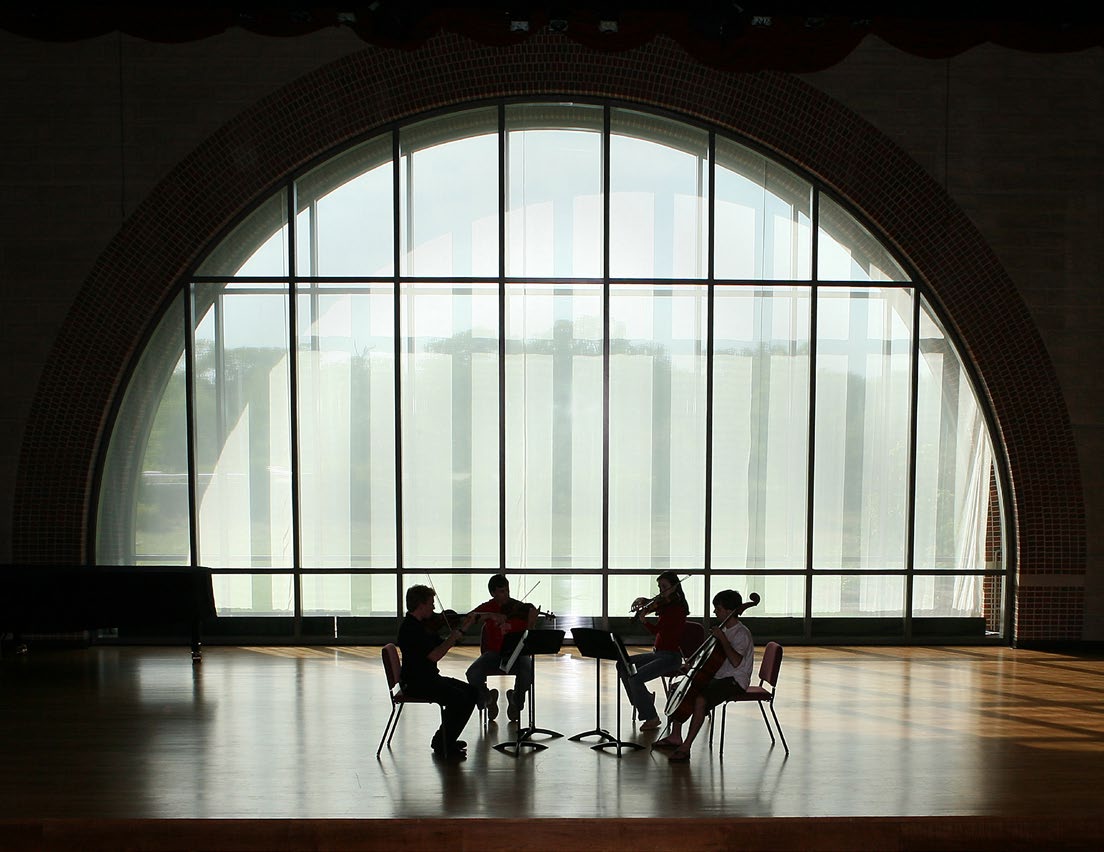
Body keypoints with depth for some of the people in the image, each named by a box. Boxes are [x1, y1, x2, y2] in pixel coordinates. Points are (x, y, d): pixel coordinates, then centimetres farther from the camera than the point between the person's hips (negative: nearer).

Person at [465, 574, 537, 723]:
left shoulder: (520, 608, 3)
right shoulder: (488, 608, 4)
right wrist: (491, 615, -26)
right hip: (493, 652, 1)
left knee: (528, 672, -34)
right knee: (473, 673, -29)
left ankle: (516, 700, 2)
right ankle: (487, 699, 7)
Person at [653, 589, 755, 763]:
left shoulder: (742, 633, -15)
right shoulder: (724, 629, 13)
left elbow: (736, 661, -32)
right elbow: (713, 657, 25)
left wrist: (722, 638, -28)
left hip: (735, 681, -10)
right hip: (718, 677, 10)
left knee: (700, 699, -34)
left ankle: (685, 747, -29)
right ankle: (675, 737, 10)